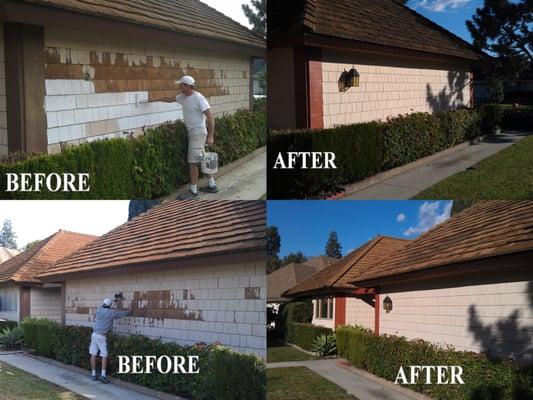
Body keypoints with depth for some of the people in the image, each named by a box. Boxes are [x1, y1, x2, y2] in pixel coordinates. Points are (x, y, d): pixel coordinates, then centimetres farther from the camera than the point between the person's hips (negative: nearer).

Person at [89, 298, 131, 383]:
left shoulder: (99, 310, 5)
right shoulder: (112, 312, -5)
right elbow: (123, 313, 9)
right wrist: (129, 310, 28)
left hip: (94, 334, 5)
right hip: (101, 336, -5)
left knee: (93, 355, 6)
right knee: (104, 355, 0)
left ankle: (94, 375, 10)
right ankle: (103, 374, -11)